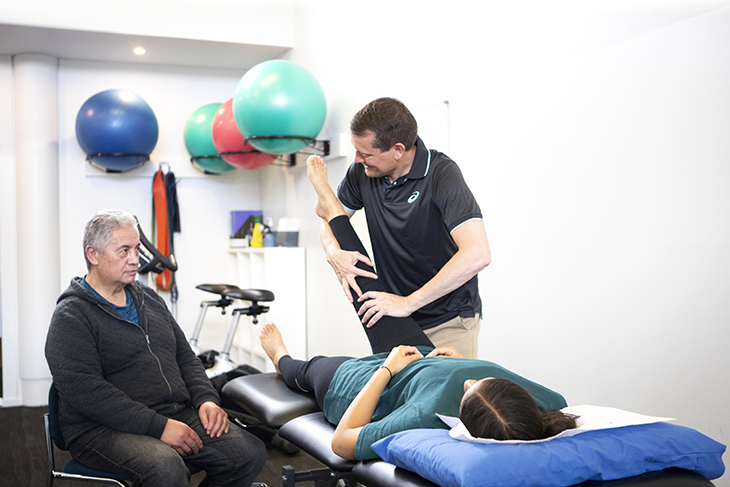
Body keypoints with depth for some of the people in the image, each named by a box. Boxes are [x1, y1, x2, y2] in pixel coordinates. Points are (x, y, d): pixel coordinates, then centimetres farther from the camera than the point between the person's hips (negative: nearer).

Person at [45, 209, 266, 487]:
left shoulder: (149, 299, 19)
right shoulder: (71, 317, -5)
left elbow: (185, 357, 22)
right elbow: (86, 392, -17)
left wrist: (206, 399, 1)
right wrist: (159, 427, -22)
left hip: (177, 416, 7)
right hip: (104, 429, -7)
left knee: (250, 452, -14)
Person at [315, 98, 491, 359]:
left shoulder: (442, 174, -22)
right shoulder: (363, 171, -5)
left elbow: (477, 254, -32)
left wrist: (408, 302, -28)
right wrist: (334, 253, -13)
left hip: (448, 322, -4)